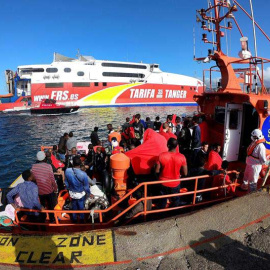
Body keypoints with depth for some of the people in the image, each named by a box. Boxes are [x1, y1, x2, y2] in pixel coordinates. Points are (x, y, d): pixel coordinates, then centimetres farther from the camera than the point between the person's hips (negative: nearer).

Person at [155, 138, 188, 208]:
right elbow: (185, 173, -12)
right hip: (175, 184, 0)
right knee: (176, 201, 24)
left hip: (163, 183, 0)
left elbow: (157, 171, -15)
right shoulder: (182, 157, -19)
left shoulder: (161, 156, -21)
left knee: (162, 202, 23)